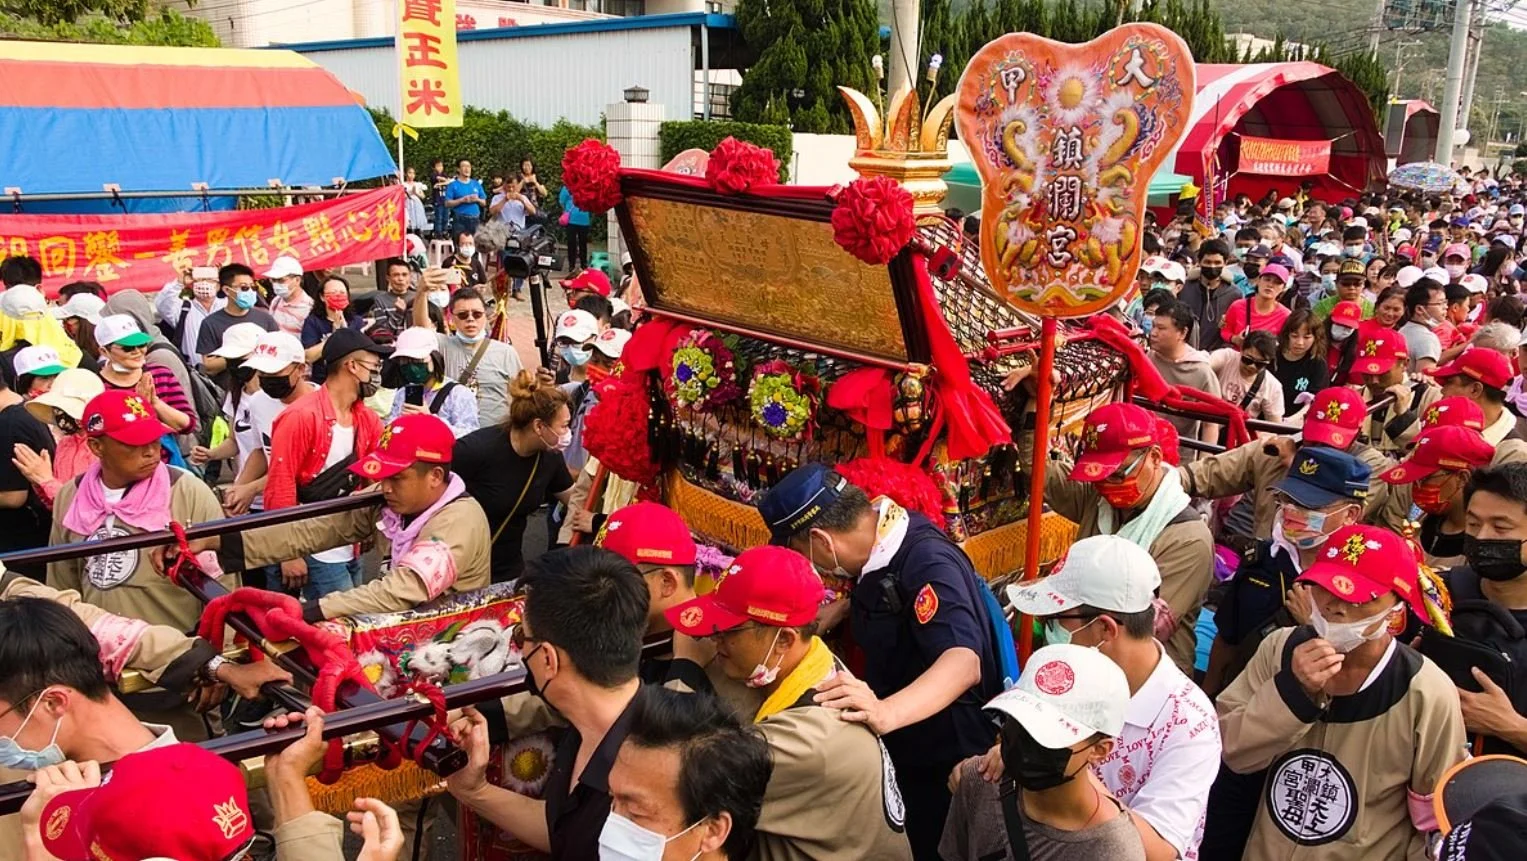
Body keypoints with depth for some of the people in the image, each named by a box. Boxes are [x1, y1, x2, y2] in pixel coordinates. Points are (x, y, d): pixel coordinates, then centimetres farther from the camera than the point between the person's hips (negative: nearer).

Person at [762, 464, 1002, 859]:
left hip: (947, 760, -8)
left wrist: (886, 713, -59)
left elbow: (963, 663, -45)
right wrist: (829, 615, 2)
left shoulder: (928, 563, -30)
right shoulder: (877, 541, -4)